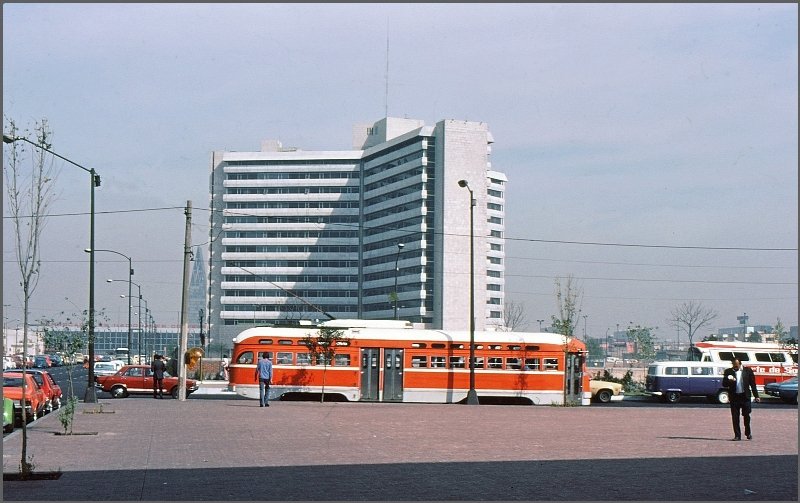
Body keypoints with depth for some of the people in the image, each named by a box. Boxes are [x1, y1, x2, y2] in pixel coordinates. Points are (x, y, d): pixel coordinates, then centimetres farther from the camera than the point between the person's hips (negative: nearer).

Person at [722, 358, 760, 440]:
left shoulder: (747, 371, 4)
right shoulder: (728, 372, 5)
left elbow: (753, 384, 7)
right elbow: (724, 384, 2)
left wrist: (756, 396, 4)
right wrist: (729, 380, -20)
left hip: (745, 396, -1)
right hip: (734, 397, 1)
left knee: (746, 415, 3)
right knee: (735, 417, 1)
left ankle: (748, 433, 21)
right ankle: (737, 435, 7)